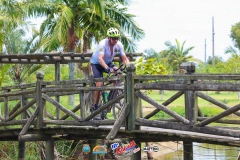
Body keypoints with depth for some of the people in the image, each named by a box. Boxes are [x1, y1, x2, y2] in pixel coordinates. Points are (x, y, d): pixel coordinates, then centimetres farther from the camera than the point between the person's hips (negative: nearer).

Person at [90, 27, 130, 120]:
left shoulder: (119, 45, -17)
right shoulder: (103, 44, -31)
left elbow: (125, 58, -16)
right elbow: (100, 58, -43)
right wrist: (107, 68, -58)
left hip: (108, 63, 5)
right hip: (96, 63, -5)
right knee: (99, 84, -21)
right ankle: (95, 107, -7)